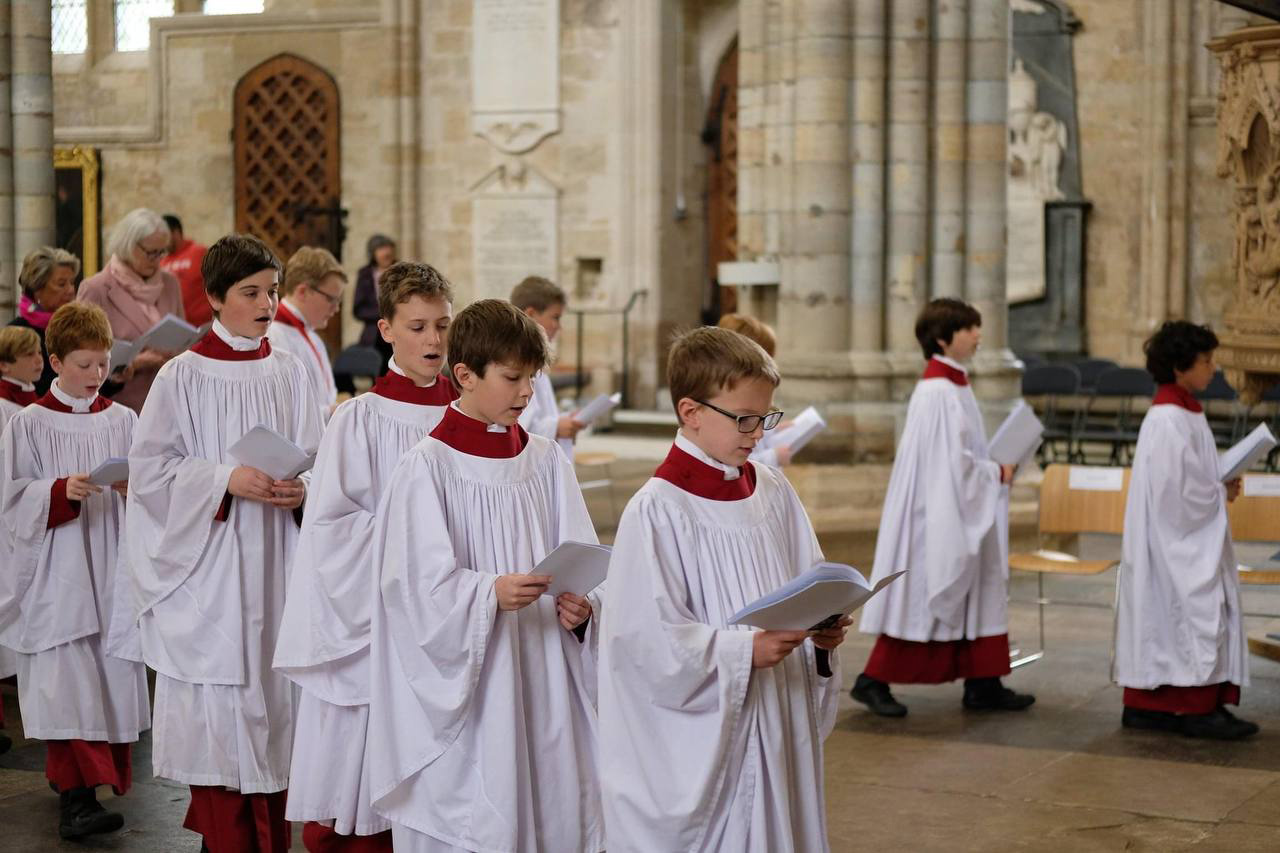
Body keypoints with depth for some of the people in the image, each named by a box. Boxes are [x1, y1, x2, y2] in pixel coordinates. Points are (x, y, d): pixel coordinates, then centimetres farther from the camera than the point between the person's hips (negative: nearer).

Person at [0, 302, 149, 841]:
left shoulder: (123, 421, 9)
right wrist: (61, 492, -19)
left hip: (112, 569, 4)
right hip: (56, 571, -4)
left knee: (111, 675, 5)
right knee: (67, 679, -11)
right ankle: (77, 798, -15)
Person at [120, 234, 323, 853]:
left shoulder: (288, 372, 6)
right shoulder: (183, 376, -5)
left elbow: (314, 457, 9)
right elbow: (149, 466, -7)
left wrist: (302, 488, -12)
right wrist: (226, 480, -18)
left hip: (274, 562, 4)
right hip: (208, 566, -3)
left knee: (273, 695, 8)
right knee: (216, 710, -2)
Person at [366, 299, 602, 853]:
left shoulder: (545, 460, 7)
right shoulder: (428, 467, -8)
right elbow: (419, 581, -12)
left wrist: (580, 604, -14)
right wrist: (490, 593, -27)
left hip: (543, 681, 5)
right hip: (465, 685, -5)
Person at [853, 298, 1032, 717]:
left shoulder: (955, 386, 11)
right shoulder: (937, 392, -19)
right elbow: (951, 462, -22)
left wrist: (995, 469, 6)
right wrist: (997, 473, -11)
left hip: (960, 513, 10)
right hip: (937, 513, -10)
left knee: (976, 595, 10)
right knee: (921, 595, -2)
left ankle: (983, 686, 16)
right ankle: (873, 681, 9)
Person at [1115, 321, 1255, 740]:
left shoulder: (1182, 412, 13)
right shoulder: (1169, 421, -19)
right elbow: (1179, 490, -23)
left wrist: (1220, 488, 5)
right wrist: (1221, 495, -9)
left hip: (1185, 541, 10)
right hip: (1176, 543, -10)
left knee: (1160, 619, 11)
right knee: (1196, 613, -6)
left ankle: (1144, 705, 16)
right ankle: (1198, 709, -1)